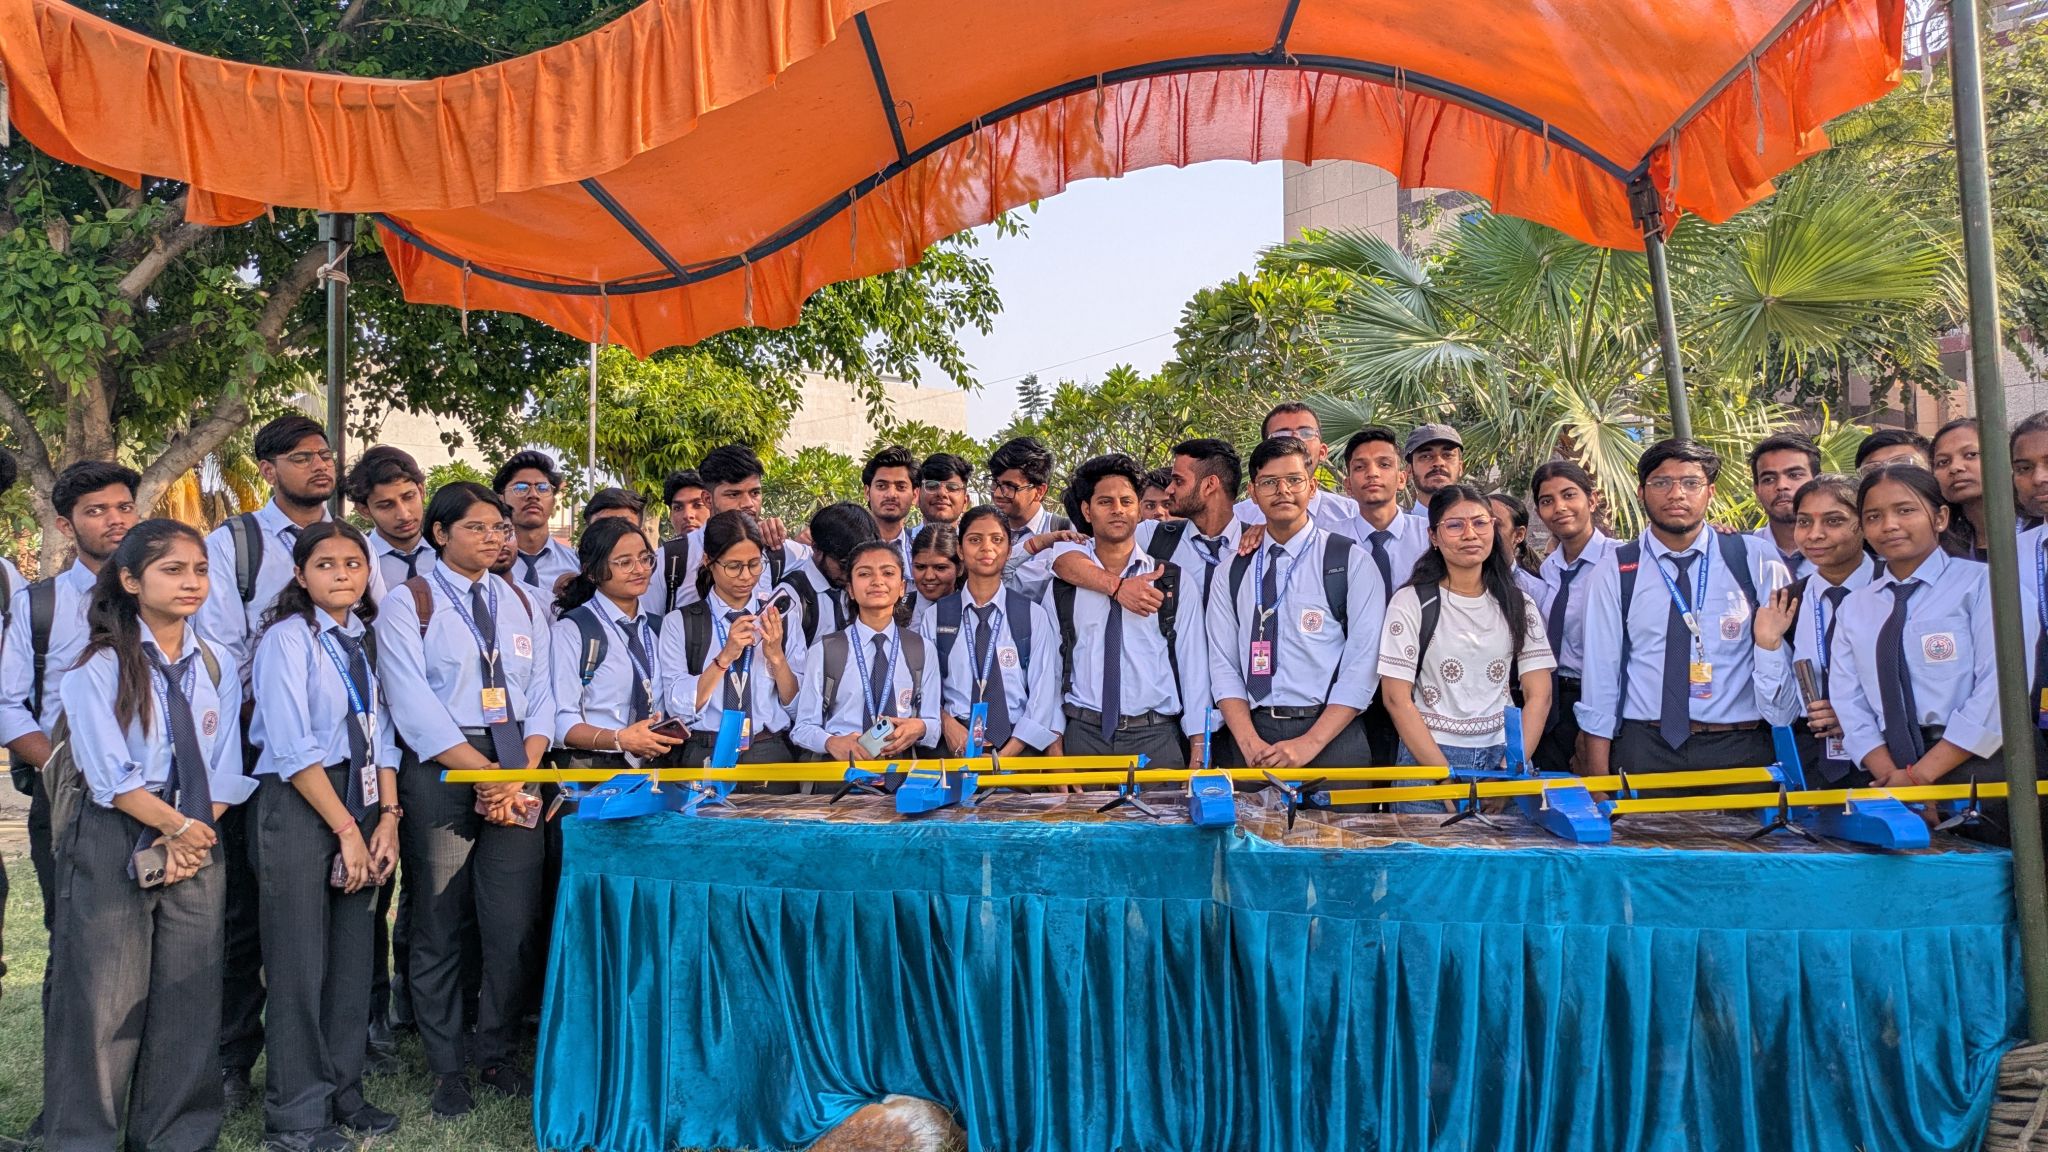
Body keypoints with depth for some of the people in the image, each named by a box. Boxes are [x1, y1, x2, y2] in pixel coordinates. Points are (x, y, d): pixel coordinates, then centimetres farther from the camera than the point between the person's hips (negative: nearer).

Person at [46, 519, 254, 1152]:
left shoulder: (218, 662, 6)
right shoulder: (100, 667, -6)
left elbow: (225, 768, 4)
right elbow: (111, 775, -11)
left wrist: (195, 834, -8)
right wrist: (176, 826, -13)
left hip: (199, 841, 4)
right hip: (113, 844, -3)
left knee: (189, 999, 8)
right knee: (104, 997, 1)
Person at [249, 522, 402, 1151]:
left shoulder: (362, 640, 11)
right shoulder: (287, 639, -9)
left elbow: (379, 736, 10)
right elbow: (293, 749, -15)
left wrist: (386, 818, 0)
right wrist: (347, 829, -15)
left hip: (358, 805, 6)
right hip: (297, 807, -6)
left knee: (353, 956, 11)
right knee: (300, 963, 0)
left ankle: (343, 1094, 25)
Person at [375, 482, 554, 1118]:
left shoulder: (522, 603, 13)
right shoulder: (408, 603, -1)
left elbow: (540, 697, 8)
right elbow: (414, 707, -10)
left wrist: (520, 775, -7)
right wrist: (484, 773, -14)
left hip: (517, 773, 4)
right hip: (439, 773, -3)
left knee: (514, 924, 2)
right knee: (440, 928, 4)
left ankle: (498, 1054, 22)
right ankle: (447, 1069, 21)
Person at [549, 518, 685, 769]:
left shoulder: (657, 629, 16)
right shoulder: (572, 630, -1)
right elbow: (561, 723, -8)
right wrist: (619, 739, -21)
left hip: (658, 766, 3)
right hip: (593, 769, -3)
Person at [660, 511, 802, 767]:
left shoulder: (782, 620, 11)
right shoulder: (680, 623, 6)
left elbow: (799, 708, 8)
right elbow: (679, 709, -3)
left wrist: (776, 656, -7)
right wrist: (724, 657, -14)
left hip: (772, 755, 1)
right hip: (706, 756, -1)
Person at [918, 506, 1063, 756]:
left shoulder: (1034, 616, 7)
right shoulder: (933, 618, 11)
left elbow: (1043, 696, 2)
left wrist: (1007, 754, -9)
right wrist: (946, 722, -11)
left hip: (1018, 748, 0)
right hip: (954, 748, 1)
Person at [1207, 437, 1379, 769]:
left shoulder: (1351, 561, 0)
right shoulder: (1232, 572, 9)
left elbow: (1363, 663, -7)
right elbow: (1223, 665, 4)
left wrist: (1310, 743, -15)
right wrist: (1250, 743, -11)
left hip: (1332, 740, -2)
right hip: (1256, 732, 2)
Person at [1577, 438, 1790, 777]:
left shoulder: (1755, 559, 3)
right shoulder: (1615, 571, 1)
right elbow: (1601, 670, -1)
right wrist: (1598, 774, -3)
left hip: (1740, 749, 1)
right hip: (1643, 751, 0)